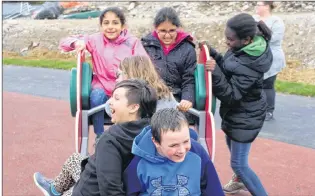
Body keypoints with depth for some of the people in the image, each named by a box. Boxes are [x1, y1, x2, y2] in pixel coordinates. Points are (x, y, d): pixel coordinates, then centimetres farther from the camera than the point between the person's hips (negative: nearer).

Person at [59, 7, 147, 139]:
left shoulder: (132, 42, -1)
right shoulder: (95, 40, 0)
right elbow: (64, 43, 1)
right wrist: (76, 42, -22)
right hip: (102, 87, 0)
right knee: (96, 96, -32)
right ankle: (100, 137, -11)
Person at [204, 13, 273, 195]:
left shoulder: (249, 66, -34)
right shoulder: (247, 49, -8)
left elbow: (231, 95, -31)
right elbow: (228, 68, 5)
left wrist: (215, 72, -42)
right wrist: (213, 54, -9)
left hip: (245, 117, -10)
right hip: (238, 112, 10)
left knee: (238, 163, -1)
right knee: (231, 144, 29)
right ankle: (240, 179, 55)